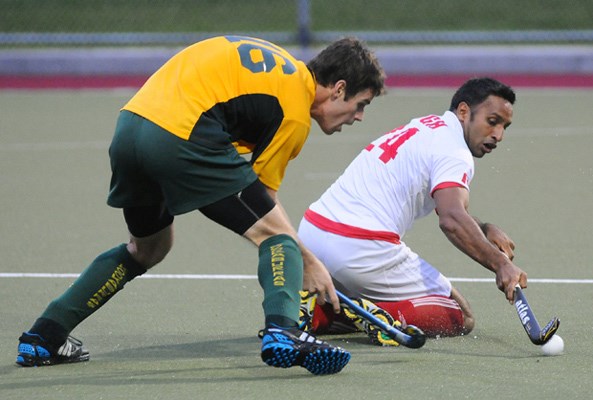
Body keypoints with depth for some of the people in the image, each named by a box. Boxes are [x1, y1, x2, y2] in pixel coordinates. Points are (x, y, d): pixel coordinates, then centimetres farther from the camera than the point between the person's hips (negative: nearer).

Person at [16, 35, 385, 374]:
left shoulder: (270, 62, 25)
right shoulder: (295, 110, 2)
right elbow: (264, 199, 6)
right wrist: (308, 263, 14)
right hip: (184, 137, -8)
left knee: (148, 249, 28)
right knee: (274, 233, 0)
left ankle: (44, 337, 30)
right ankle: (281, 331, -24)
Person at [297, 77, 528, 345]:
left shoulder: (425, 125, 22)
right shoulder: (454, 150, -8)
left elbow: (449, 210, 31)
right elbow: (451, 220, -27)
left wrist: (485, 230, 13)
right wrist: (500, 264, -36)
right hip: (365, 250, -9)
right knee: (460, 318, 1)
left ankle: (315, 311, 3)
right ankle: (376, 313, -20)